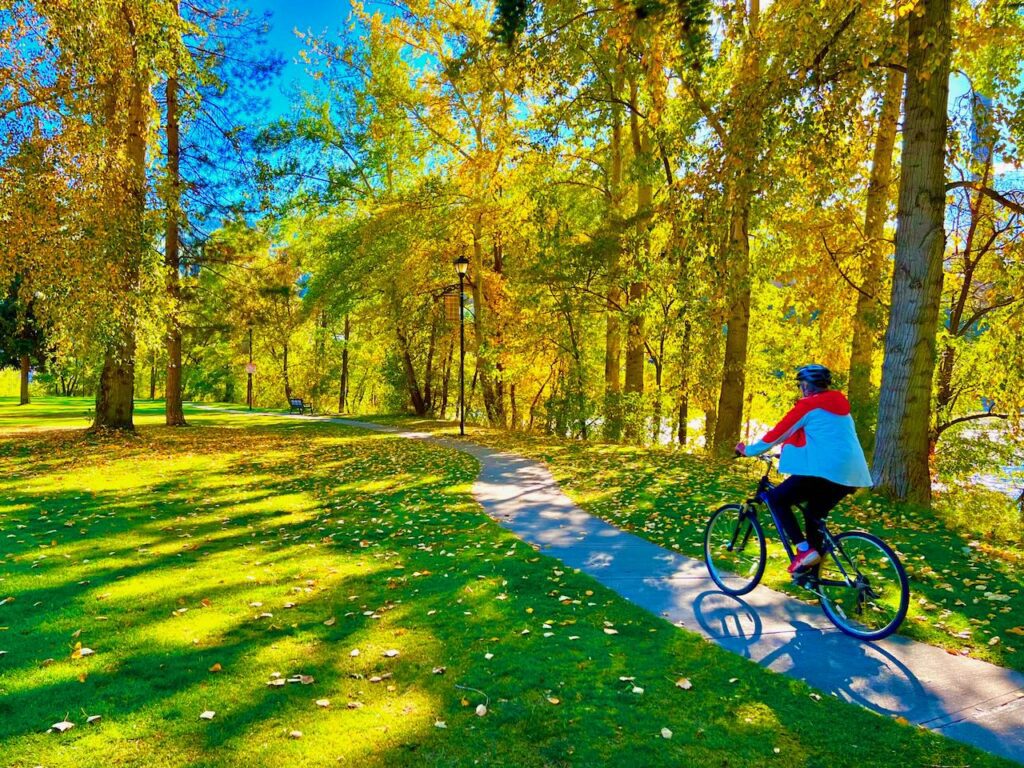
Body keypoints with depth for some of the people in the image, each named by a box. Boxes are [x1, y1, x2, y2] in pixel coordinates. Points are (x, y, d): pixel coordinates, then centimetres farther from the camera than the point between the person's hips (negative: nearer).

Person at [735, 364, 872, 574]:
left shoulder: (809, 405, -3)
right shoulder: (839, 404, 22)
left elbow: (779, 431, -1)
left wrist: (749, 450, 10)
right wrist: (788, 449, 41)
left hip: (826, 471, -9)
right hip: (849, 474, 9)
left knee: (776, 498, 2)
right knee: (813, 514, 21)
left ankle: (804, 549, -9)